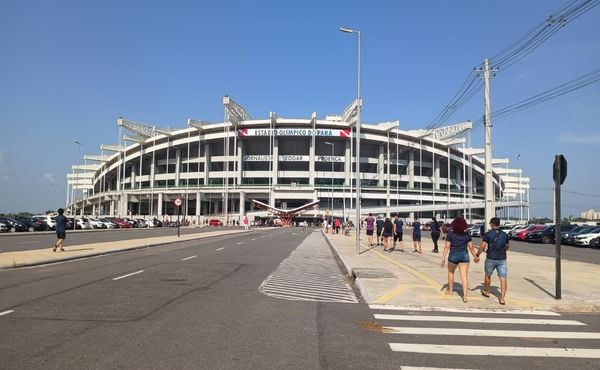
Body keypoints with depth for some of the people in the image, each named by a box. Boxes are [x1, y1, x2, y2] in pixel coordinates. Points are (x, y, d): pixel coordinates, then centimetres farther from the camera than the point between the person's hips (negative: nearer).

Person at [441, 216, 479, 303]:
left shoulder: (450, 234, -8)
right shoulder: (467, 235, -1)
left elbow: (447, 247, -11)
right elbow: (471, 247, 3)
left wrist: (443, 257, -8)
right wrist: (475, 257, 16)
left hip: (453, 256, -1)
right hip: (464, 256, 1)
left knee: (451, 272, 23)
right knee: (464, 276, -1)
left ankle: (450, 290, 34)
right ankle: (465, 296, -10)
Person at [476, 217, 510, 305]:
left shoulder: (488, 234, -9)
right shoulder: (504, 235, 4)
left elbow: (482, 246, -15)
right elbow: (507, 247, 16)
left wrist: (477, 254, 0)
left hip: (491, 259, -2)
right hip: (502, 259, 2)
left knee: (488, 275, 21)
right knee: (503, 279, 0)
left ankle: (486, 292, 37)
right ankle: (502, 298, -6)